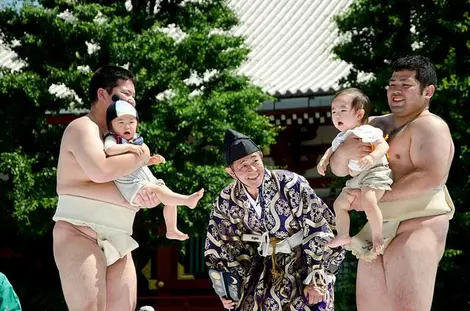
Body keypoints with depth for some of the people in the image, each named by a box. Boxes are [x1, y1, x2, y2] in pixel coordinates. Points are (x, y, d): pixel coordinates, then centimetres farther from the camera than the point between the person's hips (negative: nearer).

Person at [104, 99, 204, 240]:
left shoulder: (136, 139, 14)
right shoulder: (112, 139, -10)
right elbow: (109, 150, -35)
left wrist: (150, 160, 10)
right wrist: (129, 147, -30)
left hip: (146, 178, 9)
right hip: (130, 183, -9)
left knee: (169, 196, 6)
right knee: (157, 190, -27)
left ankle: (172, 230, 13)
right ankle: (187, 200, -38)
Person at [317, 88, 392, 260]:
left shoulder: (368, 131, -10)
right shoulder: (341, 138, 16)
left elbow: (384, 145, -21)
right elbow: (332, 149, 34)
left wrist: (372, 157, -38)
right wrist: (323, 161, 16)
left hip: (375, 172, -10)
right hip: (355, 178, 10)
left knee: (368, 200, -33)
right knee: (340, 203, 16)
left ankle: (377, 237, -25)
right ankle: (343, 235, 29)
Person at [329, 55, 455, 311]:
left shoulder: (429, 126, -5)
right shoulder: (377, 125, 18)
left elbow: (432, 176, -21)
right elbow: (338, 168, 16)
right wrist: (345, 150, -10)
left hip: (417, 226, -8)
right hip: (376, 230, 8)